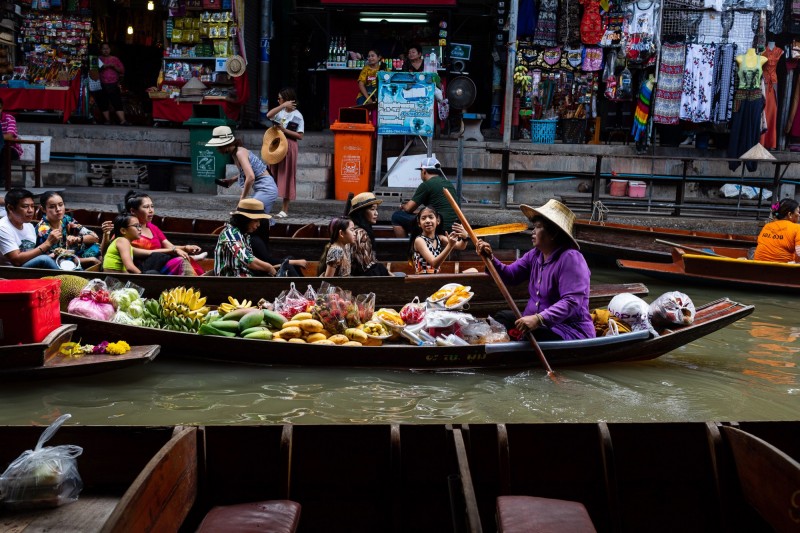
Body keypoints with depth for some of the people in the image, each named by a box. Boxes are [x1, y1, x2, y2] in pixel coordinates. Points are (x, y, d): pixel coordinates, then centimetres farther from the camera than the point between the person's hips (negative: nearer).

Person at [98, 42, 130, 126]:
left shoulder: (115, 59, 13)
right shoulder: (98, 59, 10)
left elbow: (122, 70, 9)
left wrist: (114, 66, -8)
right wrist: (103, 67, -15)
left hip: (114, 85, 0)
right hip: (102, 85, 0)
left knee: (118, 103, -9)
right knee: (104, 104, 1)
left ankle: (123, 121, -17)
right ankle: (107, 121, 9)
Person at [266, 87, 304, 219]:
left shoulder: (297, 115, -6)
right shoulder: (280, 112, 8)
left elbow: (300, 136, -10)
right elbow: (269, 115, -13)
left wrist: (284, 130, -16)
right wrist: (283, 106, -18)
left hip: (288, 148, -5)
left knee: (286, 177, -1)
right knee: (272, 176, 7)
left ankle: (285, 210, 4)